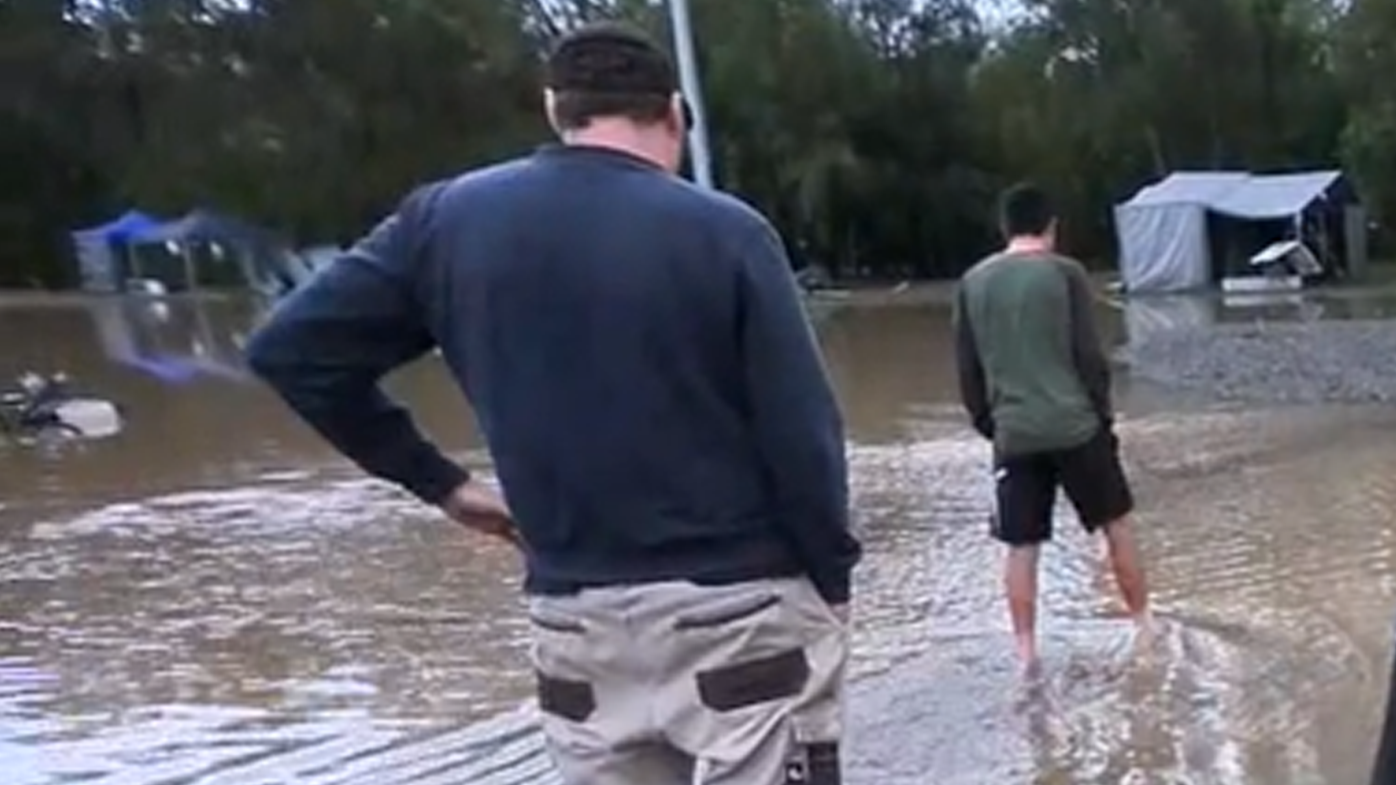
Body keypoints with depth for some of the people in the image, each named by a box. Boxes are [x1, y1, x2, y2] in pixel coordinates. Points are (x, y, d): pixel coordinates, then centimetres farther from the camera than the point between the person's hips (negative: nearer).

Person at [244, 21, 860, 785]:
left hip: (577, 625, 3)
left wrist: (438, 482, 7)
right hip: (740, 610, -3)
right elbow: (801, 436, -11)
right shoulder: (724, 231, -10)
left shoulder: (447, 220, 0)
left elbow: (290, 350, 3)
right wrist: (833, 578, 3)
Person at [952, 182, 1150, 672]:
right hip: (1074, 426, -2)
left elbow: (968, 370, 9)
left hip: (1013, 434, 2)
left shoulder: (973, 282, 5)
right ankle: (1145, 626, 22)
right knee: (1116, 525, 14)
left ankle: (1026, 652, 8)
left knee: (1021, 548, 7)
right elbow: (1090, 356, -6)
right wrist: (1103, 415, 6)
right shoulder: (1064, 273, -5)